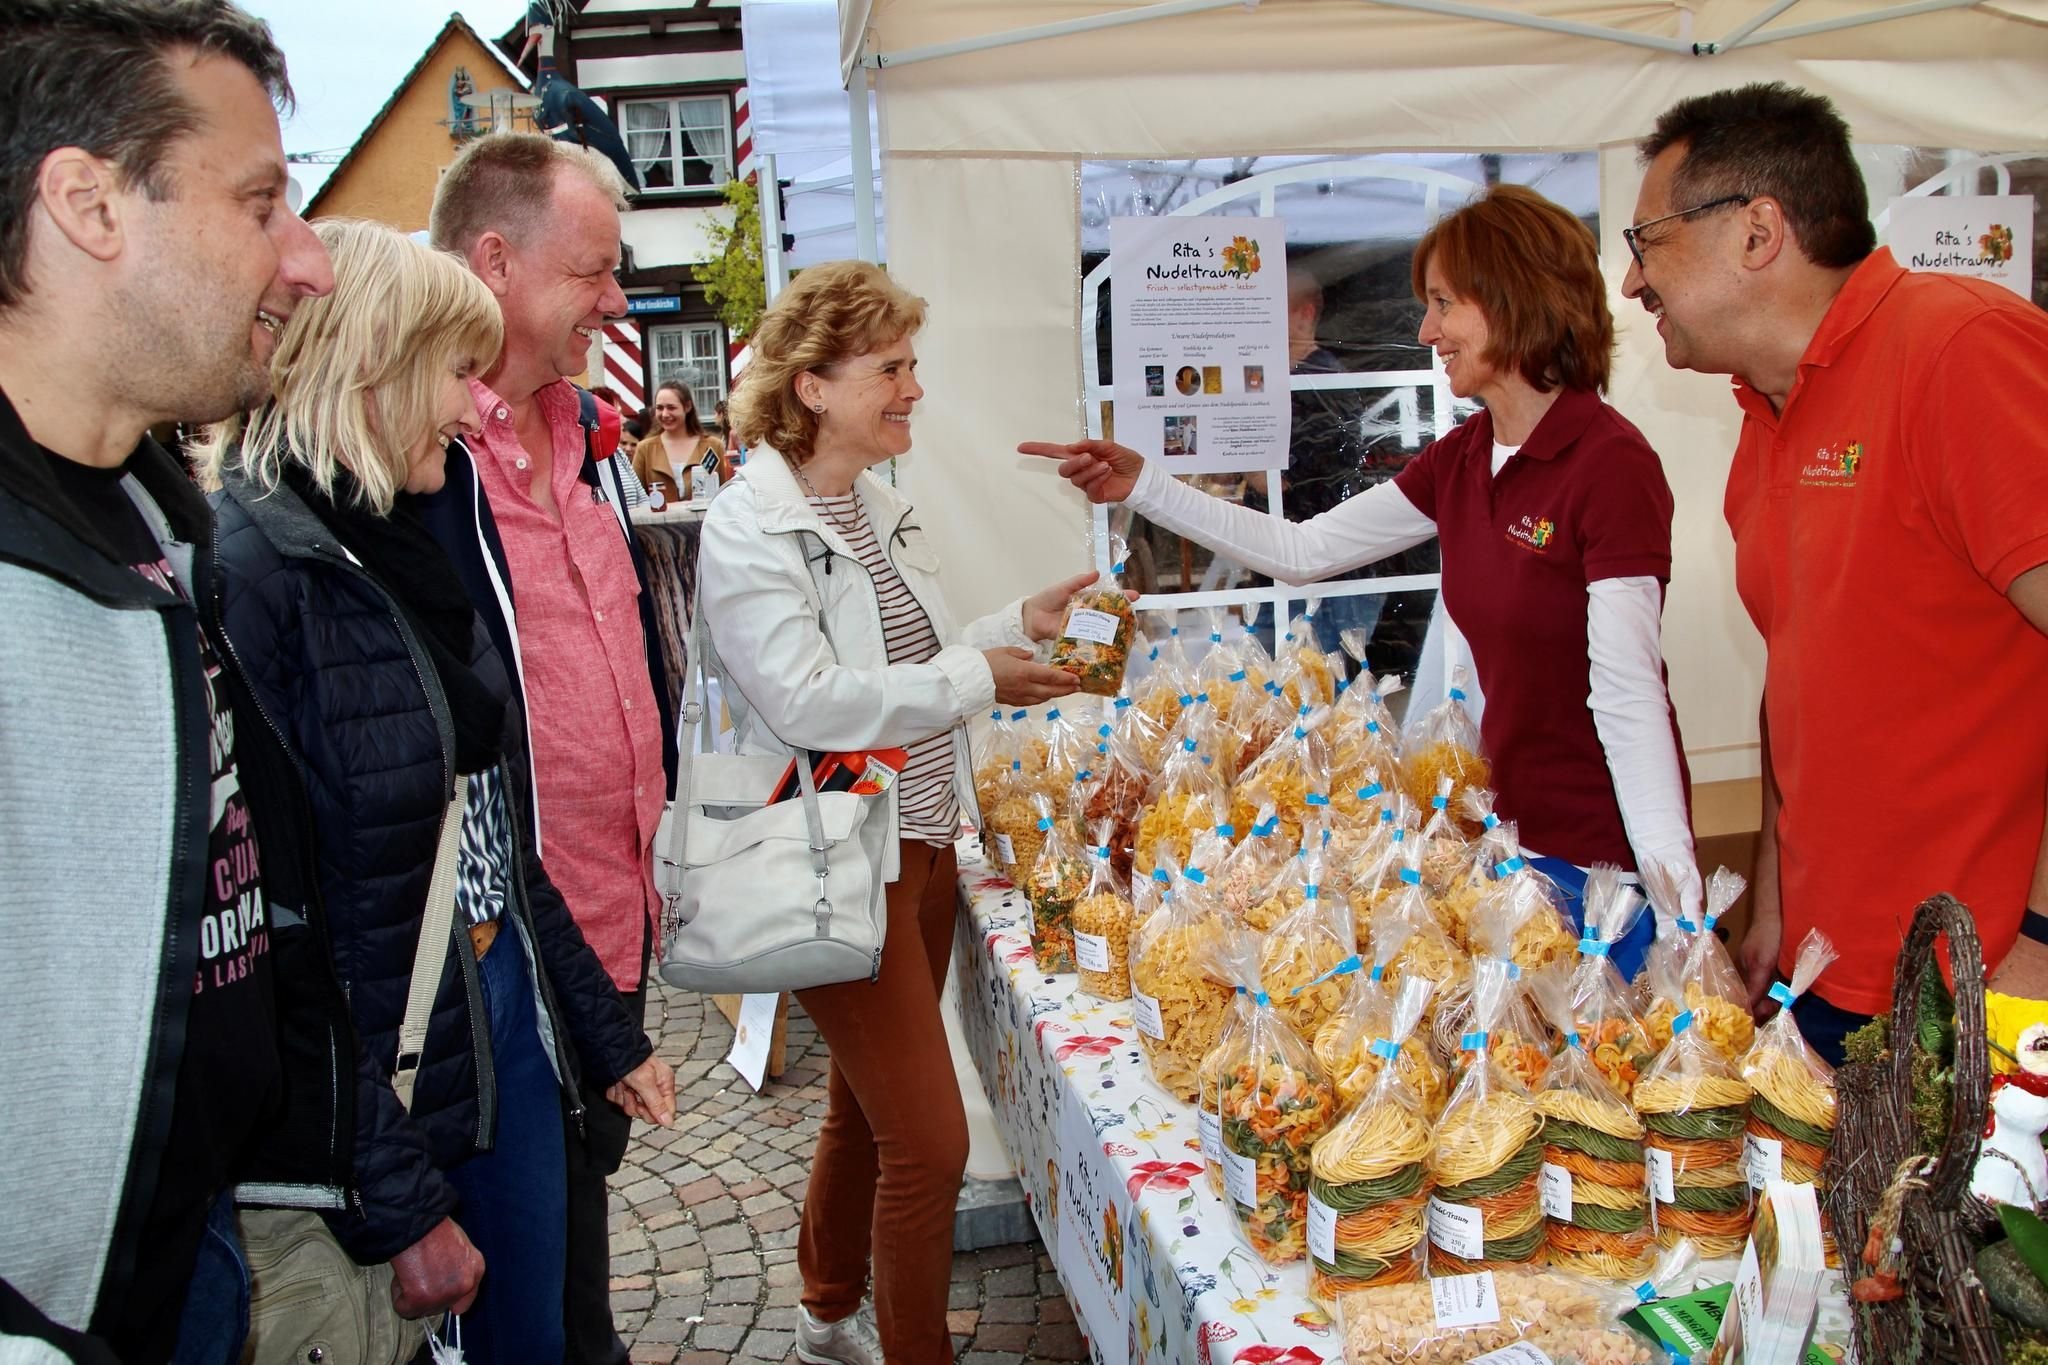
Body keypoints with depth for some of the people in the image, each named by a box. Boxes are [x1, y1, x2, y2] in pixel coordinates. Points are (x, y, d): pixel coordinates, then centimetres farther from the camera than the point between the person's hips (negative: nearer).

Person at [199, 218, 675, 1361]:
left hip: (512, 1026, 8)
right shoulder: (248, 572, -21)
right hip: (381, 1088, -8)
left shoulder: (404, 548, 7)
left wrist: (607, 1030, 13)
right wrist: (391, 1200, -20)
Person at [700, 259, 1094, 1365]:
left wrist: (1018, 626, 6)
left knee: (866, 1107, 22)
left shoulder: (873, 504, 11)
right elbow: (803, 699, -25)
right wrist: (975, 679, -21)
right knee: (929, 1141, -6)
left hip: (919, 842, 9)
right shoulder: (750, 527, -16)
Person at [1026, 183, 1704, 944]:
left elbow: (1629, 695, -22)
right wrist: (1142, 487, 4)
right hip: (1514, 824, 7)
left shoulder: (1611, 463, -18)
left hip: (1606, 848, -7)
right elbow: (1306, 552, 7)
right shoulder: (1462, 459, 5)